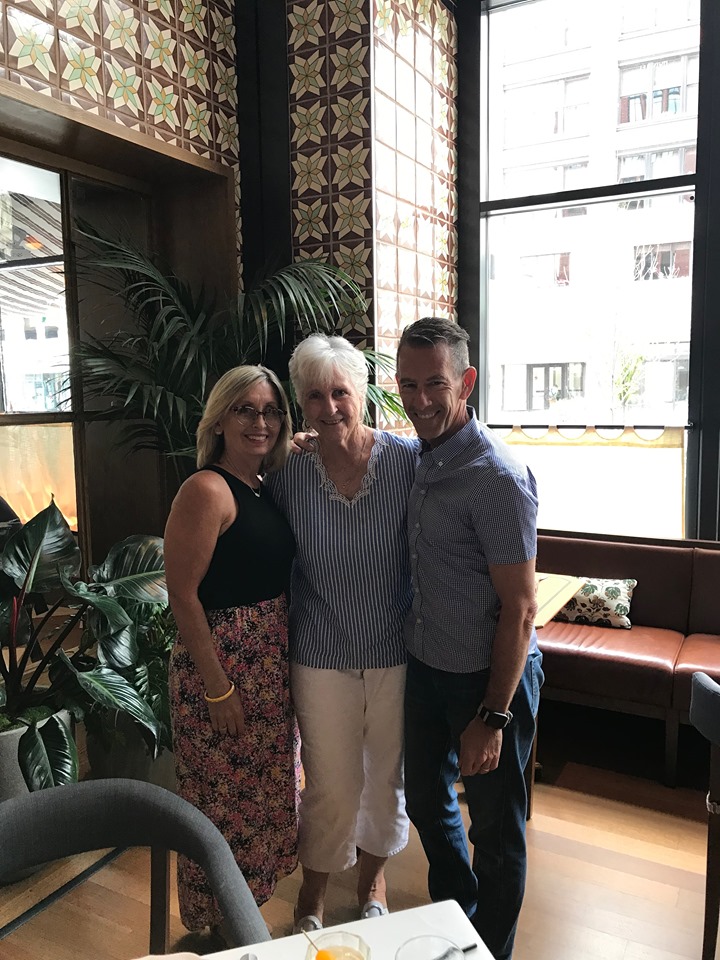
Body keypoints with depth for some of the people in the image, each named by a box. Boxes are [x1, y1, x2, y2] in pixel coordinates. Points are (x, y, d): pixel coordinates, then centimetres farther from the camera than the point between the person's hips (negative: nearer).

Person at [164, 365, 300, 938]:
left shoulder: (265, 489, 6)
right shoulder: (208, 489, -18)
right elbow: (183, 594, -19)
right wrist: (217, 690, -18)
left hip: (272, 666, 8)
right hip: (222, 663, -8)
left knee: (266, 787, 21)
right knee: (222, 797, 9)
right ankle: (215, 926, 33)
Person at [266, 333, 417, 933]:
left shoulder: (407, 459, -12)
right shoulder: (289, 476, -7)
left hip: (395, 655, 0)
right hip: (321, 661, 0)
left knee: (386, 778, 19)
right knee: (330, 788, 13)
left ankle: (373, 879, 49)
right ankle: (313, 895, 43)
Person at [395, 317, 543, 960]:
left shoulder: (496, 477, -23)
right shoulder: (420, 460, 2)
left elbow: (520, 608, -21)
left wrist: (493, 717, -19)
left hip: (488, 678, -8)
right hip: (425, 666, 8)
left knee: (496, 832, 13)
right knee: (427, 801, 24)